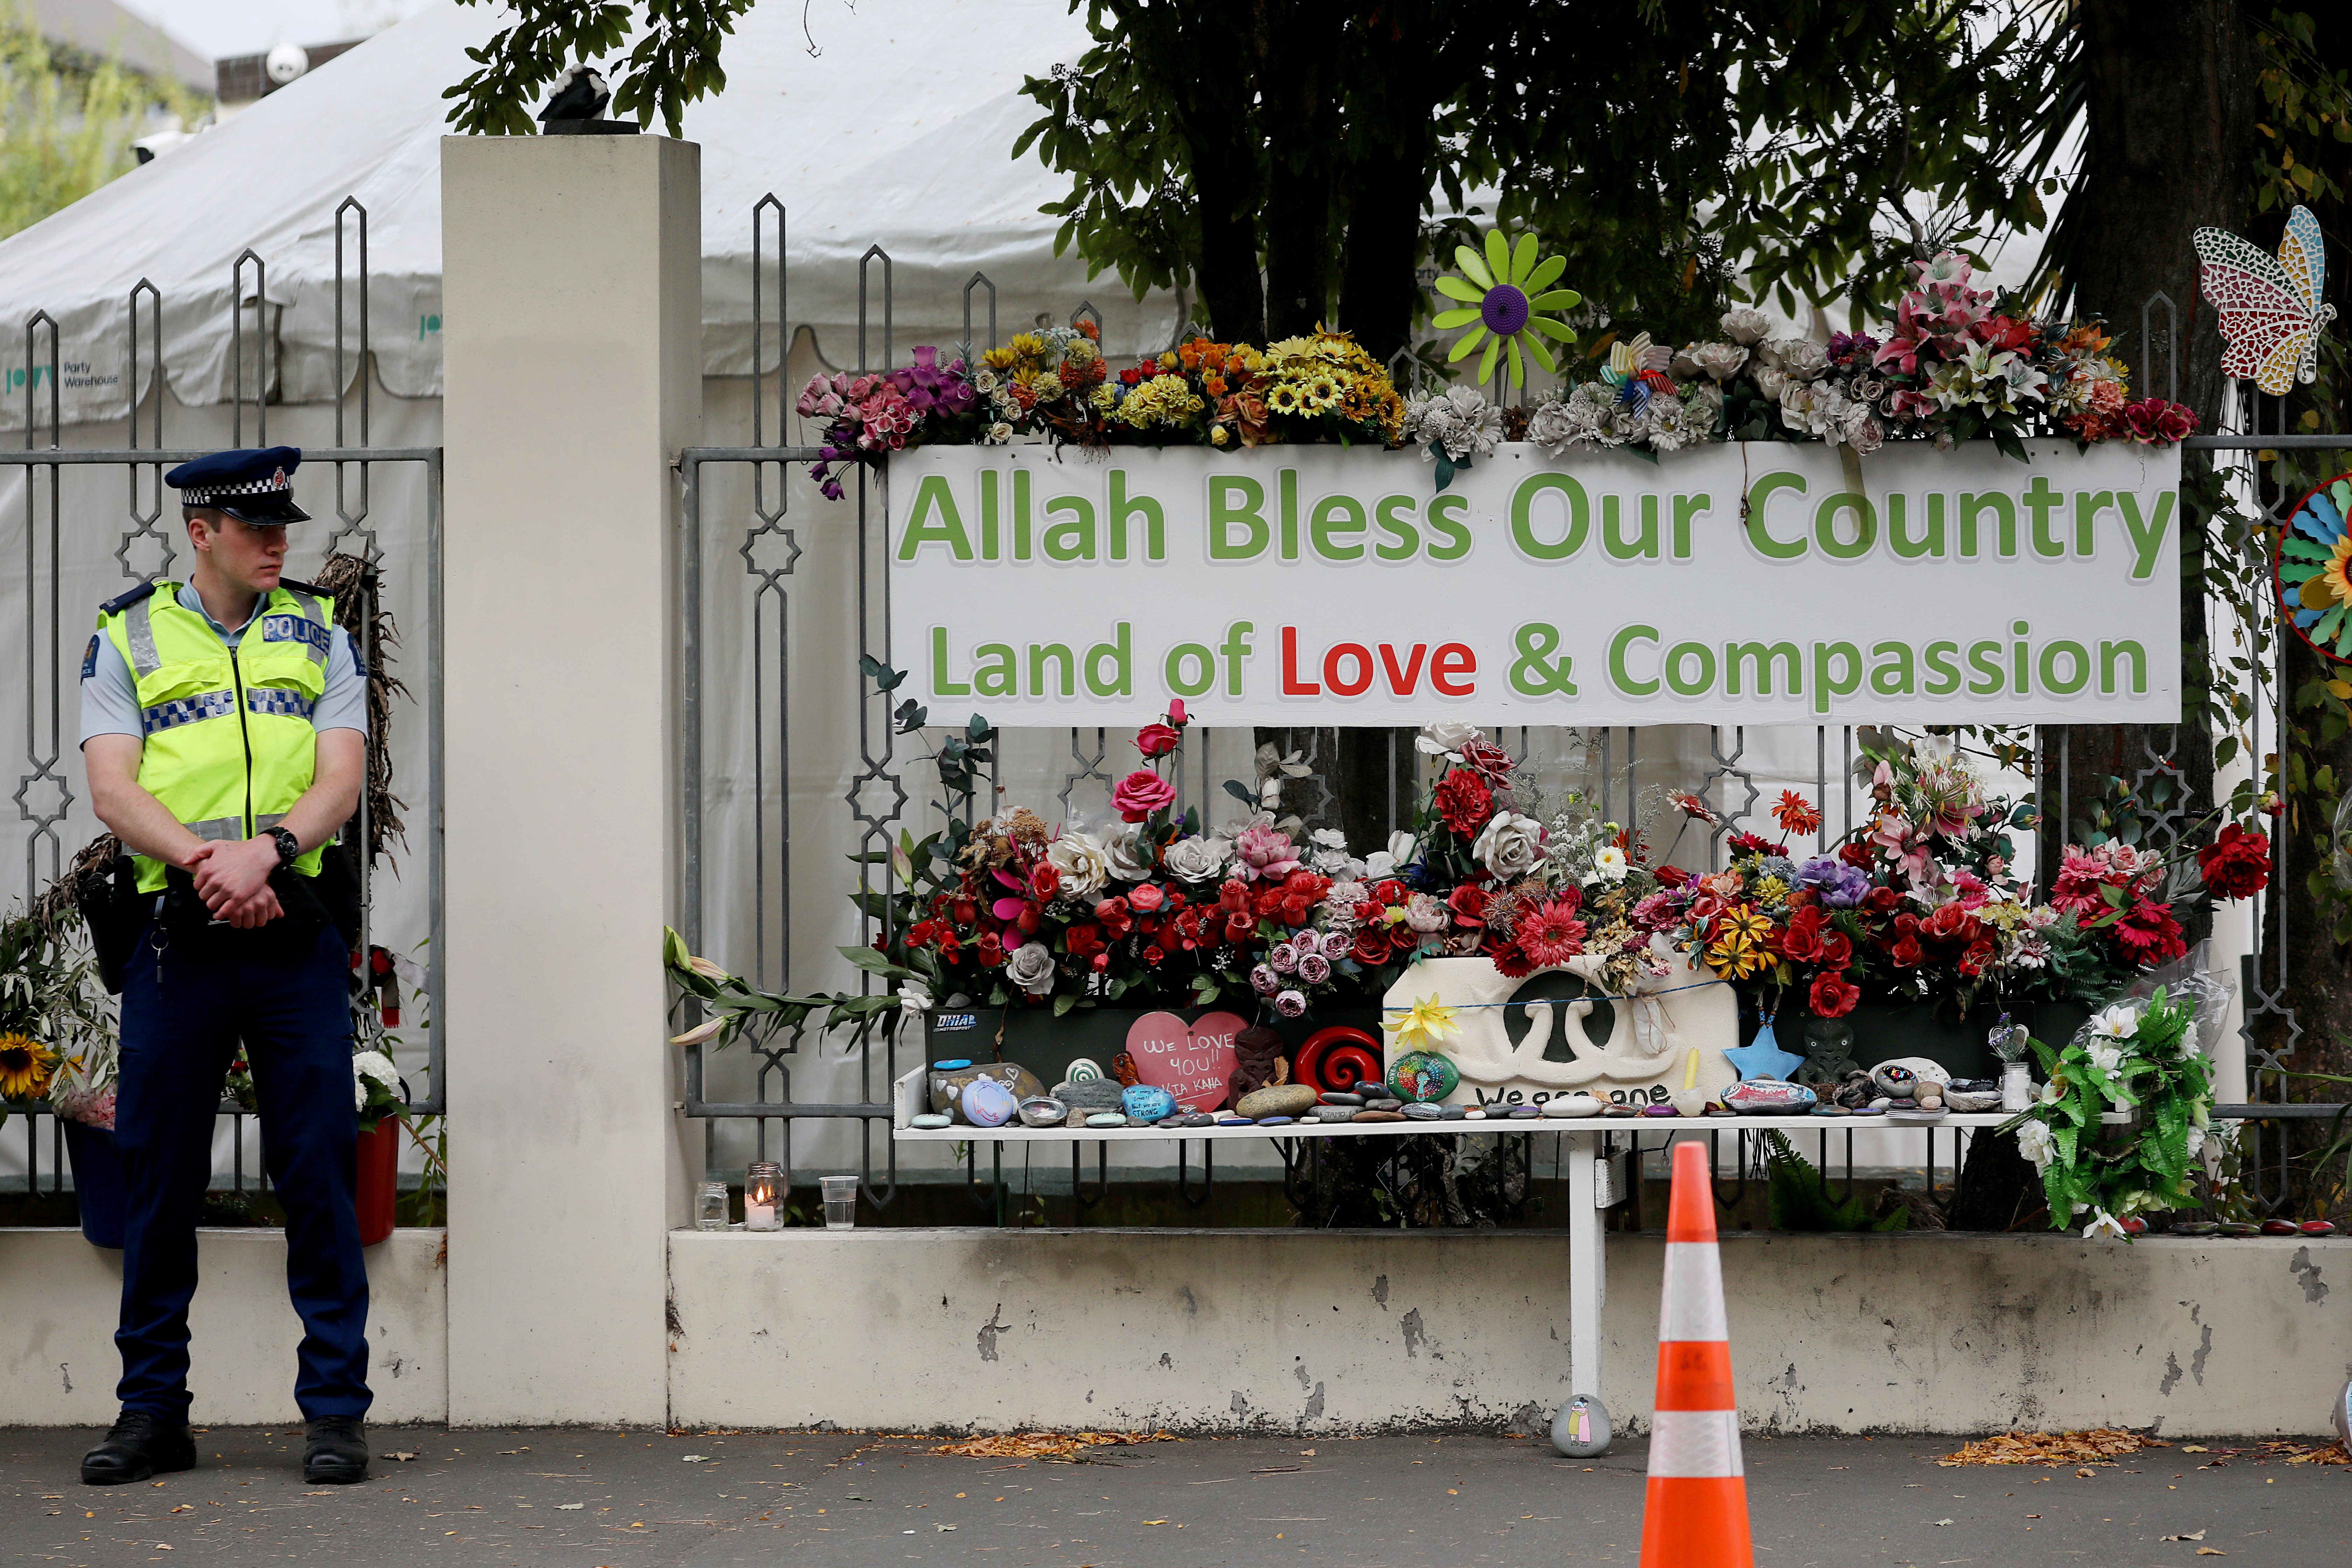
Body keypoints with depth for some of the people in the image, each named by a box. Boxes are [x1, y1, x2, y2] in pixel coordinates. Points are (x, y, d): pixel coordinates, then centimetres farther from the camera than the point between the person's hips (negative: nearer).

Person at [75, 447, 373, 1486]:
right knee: (159, 1176, 3)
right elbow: (113, 790, -3)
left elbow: (341, 780, 1)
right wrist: (208, 862, -18)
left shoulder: (317, 634, 12)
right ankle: (153, 1412, 12)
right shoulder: (128, 639, 8)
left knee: (319, 1172, -2)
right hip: (177, 935, 0)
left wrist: (265, 849, -18)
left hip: (295, 932, 1)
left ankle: (336, 1409, 3)